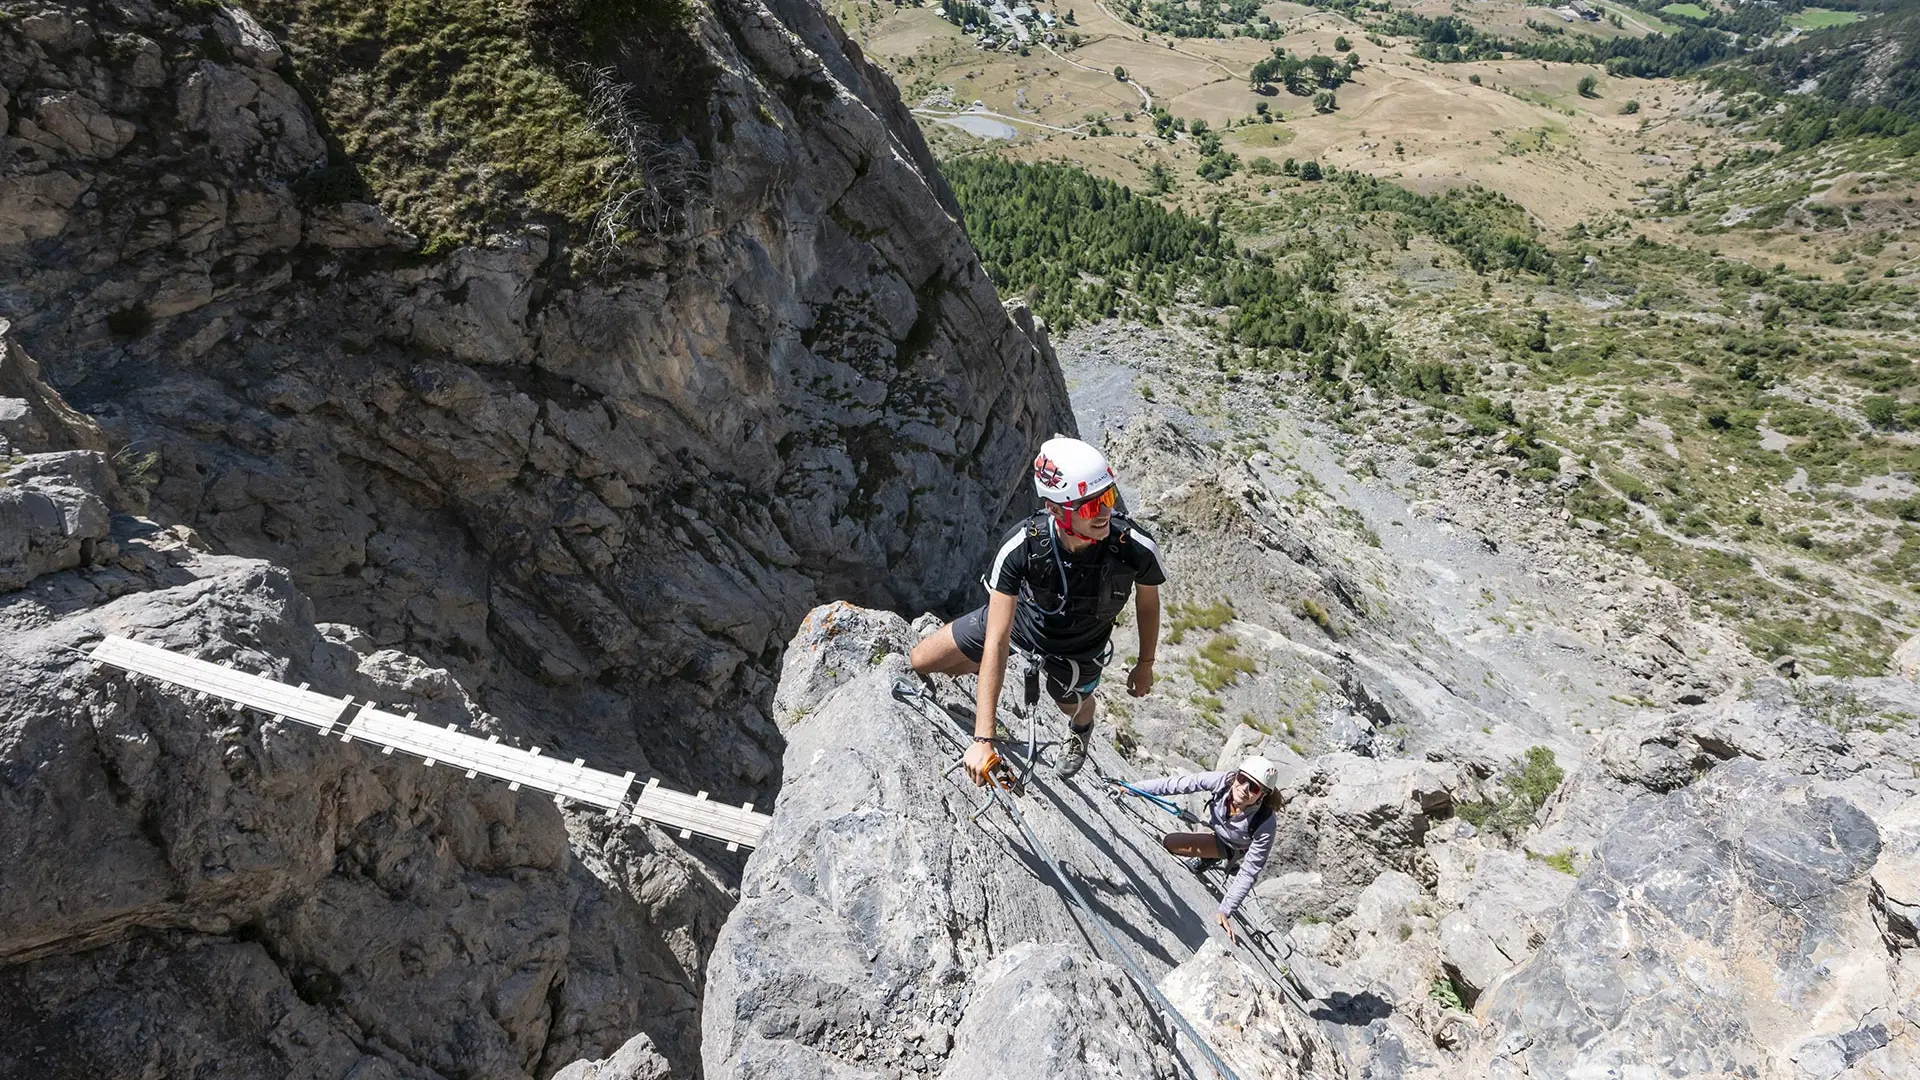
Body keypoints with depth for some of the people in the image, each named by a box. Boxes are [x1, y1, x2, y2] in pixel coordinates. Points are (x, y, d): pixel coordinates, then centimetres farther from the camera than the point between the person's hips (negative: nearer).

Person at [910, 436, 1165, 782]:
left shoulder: (1136, 548, -37)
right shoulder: (1021, 546, -40)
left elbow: (1148, 602, -12)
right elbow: (996, 641, -38)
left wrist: (1145, 664, 3)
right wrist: (982, 739, -40)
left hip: (1078, 645, 1)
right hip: (1020, 617, 0)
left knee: (1074, 706, 24)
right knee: (922, 661, 0)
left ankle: (1081, 731, 67)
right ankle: (984, 679, 36)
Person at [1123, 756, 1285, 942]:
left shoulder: (1264, 825, -41)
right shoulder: (1223, 781, -35)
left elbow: (1249, 872, -33)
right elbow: (1179, 783, -29)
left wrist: (1225, 911, -34)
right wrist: (1132, 788, -29)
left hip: (1234, 849, -4)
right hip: (1217, 831, 4)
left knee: (1169, 842, -18)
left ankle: (1200, 863, 12)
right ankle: (1205, 861, 36)